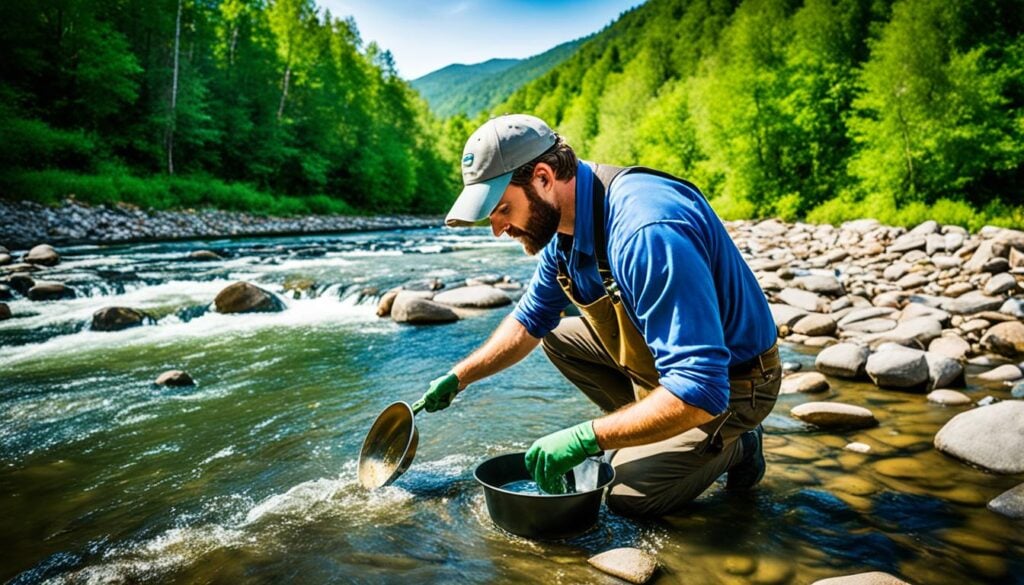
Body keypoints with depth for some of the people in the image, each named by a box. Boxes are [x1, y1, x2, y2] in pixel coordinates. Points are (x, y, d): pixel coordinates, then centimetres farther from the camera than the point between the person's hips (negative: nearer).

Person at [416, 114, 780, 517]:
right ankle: (654, 431, 12)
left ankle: (733, 445, 11)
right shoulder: (564, 222, -6)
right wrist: (458, 377, 3)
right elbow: (530, 320, 10)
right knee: (558, 337, 8)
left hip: (728, 385, -8)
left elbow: (699, 393, -37)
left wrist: (587, 437, -32)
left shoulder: (648, 232, -37)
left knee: (630, 495, -14)